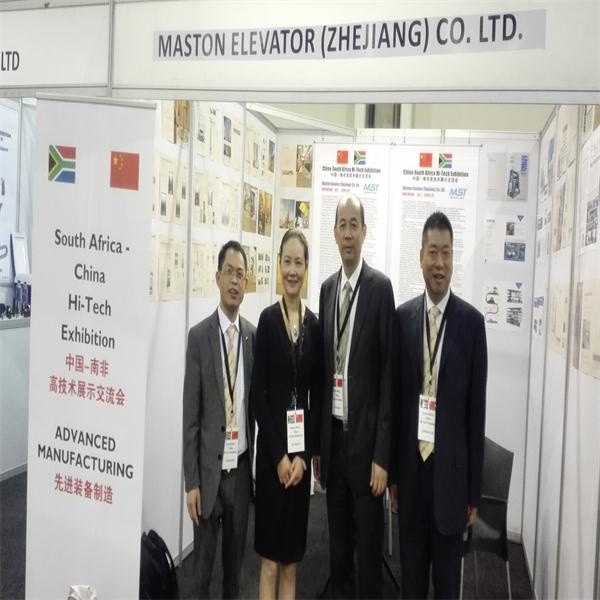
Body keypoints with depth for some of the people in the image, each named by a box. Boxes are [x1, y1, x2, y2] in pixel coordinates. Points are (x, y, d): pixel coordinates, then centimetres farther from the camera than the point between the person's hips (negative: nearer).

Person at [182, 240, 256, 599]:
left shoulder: (255, 336, 2)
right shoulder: (199, 336, -7)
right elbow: (191, 413, -7)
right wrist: (191, 480, -8)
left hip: (242, 467, 3)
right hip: (209, 467, -2)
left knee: (236, 555, 16)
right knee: (204, 559, 10)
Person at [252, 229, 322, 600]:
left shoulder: (314, 325, 5)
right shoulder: (268, 320, -5)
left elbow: (317, 395, 5)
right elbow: (258, 393, -7)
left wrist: (304, 455, -3)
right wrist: (278, 455, -10)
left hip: (302, 450, 3)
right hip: (271, 450, -3)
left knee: (292, 560, 14)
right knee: (270, 559, 6)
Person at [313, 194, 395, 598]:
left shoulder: (380, 288, -8)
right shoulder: (327, 289, 9)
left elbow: (388, 373, -11)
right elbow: (322, 367, 10)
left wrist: (382, 454, -14)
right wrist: (316, 442, 10)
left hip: (365, 436, -5)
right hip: (332, 434, 5)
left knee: (368, 546, 7)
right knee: (338, 543, 17)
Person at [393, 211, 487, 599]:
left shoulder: (471, 321, -4)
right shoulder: (402, 316, 2)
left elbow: (476, 408, -3)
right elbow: (395, 396, 5)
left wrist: (474, 492, -1)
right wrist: (392, 467, 5)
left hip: (451, 467, -2)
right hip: (411, 464, 2)